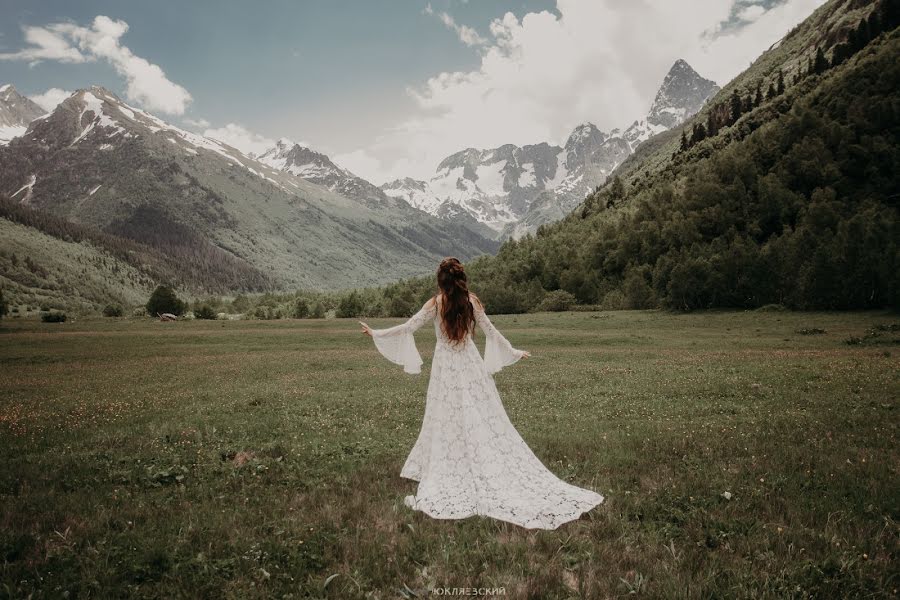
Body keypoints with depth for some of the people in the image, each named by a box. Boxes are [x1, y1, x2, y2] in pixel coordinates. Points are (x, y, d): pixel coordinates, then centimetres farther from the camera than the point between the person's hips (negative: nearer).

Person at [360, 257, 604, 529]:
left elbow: (408, 327, -3)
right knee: (484, 423, 7)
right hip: (471, 366, 2)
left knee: (447, 425, 4)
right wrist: (513, 352, 18)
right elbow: (491, 331, 5)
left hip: (445, 367, -1)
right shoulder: (472, 301, -2)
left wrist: (376, 333, 9)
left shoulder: (435, 303, -7)